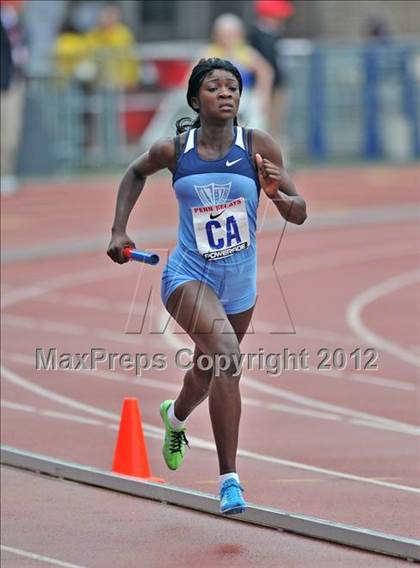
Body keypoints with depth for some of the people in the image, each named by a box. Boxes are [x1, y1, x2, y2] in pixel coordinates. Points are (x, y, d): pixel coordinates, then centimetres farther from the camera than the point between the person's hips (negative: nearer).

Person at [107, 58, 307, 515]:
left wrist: (277, 194, -27)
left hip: (240, 283, 3)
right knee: (225, 354, -29)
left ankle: (175, 416, 62)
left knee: (209, 373, 23)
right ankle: (229, 479, -26)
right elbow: (136, 173, 15)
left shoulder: (259, 147, -8)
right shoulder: (174, 150, -8)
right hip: (188, 275, -3)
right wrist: (119, 230, 7)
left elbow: (299, 215, -6)